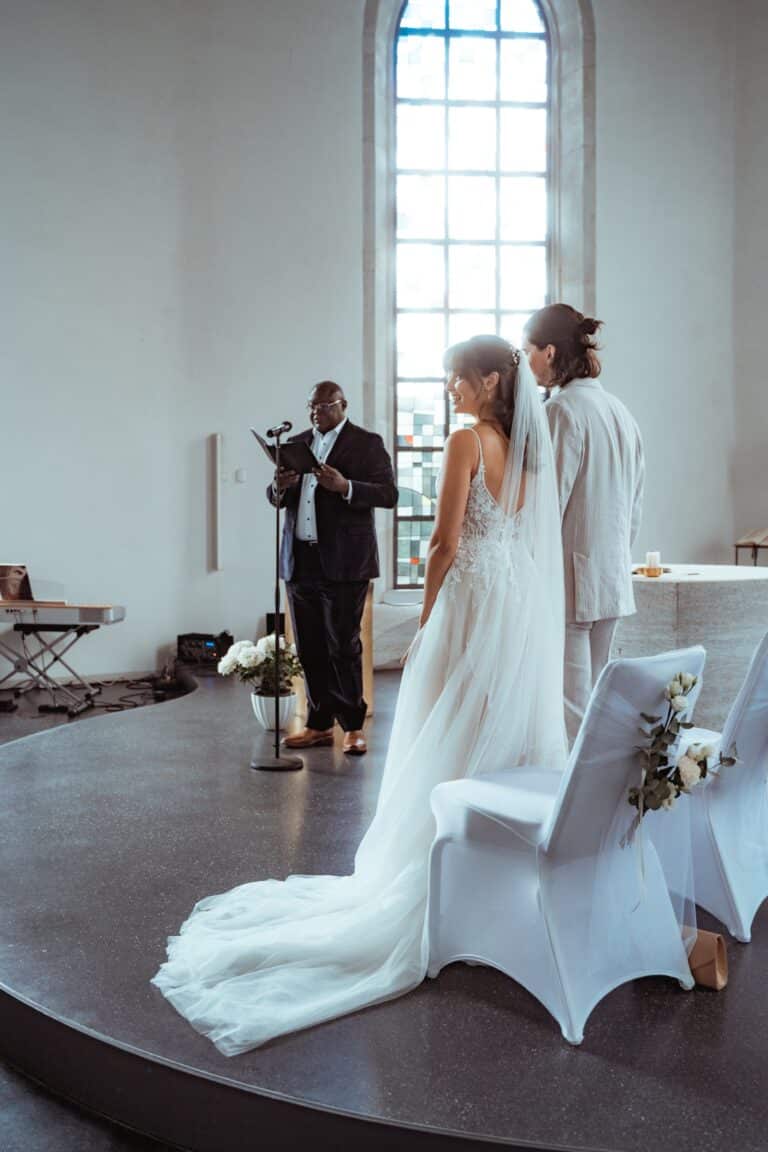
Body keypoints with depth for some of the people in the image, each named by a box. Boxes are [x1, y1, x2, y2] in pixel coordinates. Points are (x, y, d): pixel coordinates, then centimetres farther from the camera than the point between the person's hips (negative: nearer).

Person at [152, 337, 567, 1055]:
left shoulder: (467, 441, -12)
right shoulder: (529, 445, 10)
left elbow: (446, 545, -14)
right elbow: (541, 538, 14)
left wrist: (426, 621, -6)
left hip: (476, 598, -8)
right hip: (528, 605, 8)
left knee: (455, 747, 0)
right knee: (516, 736, 12)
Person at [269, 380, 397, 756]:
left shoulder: (367, 443, 1)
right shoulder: (296, 444, 17)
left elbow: (388, 494, -8)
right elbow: (274, 498, 18)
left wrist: (346, 487, -24)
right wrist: (280, 487, -7)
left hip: (344, 562, -5)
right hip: (300, 561, 5)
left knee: (343, 645, -4)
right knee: (309, 648, 7)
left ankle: (352, 726, 7)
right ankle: (320, 724, 16)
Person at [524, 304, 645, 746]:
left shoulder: (563, 409, -13)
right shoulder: (619, 410, 13)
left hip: (570, 577, -9)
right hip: (613, 578, 9)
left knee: (570, 708, -3)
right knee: (597, 699, 15)